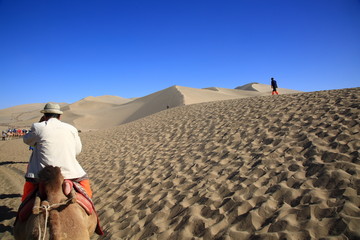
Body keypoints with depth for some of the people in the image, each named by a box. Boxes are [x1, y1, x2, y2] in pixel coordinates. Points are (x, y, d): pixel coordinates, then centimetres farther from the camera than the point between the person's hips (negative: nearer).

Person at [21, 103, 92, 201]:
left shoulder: (38, 127, -1)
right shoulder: (71, 129, 5)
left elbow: (27, 140, 20)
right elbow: (77, 150, 13)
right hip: (70, 172, 1)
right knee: (84, 178, 25)